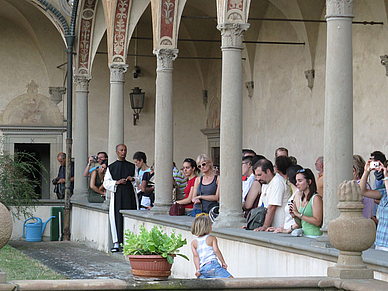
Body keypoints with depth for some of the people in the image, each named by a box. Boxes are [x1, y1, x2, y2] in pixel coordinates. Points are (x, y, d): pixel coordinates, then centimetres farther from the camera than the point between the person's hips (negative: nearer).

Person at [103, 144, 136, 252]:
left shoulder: (132, 166, 11)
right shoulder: (111, 167, 8)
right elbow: (106, 183, 4)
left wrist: (133, 179, -8)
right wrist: (117, 182, -12)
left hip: (129, 196, 1)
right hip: (117, 196, -1)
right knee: (116, 218, -5)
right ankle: (116, 243, -1)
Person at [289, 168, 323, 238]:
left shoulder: (316, 198, -7)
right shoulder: (301, 198, 17)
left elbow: (317, 222, -16)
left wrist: (299, 214, -14)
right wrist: (294, 216, 2)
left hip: (314, 235, -7)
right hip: (304, 235, 7)